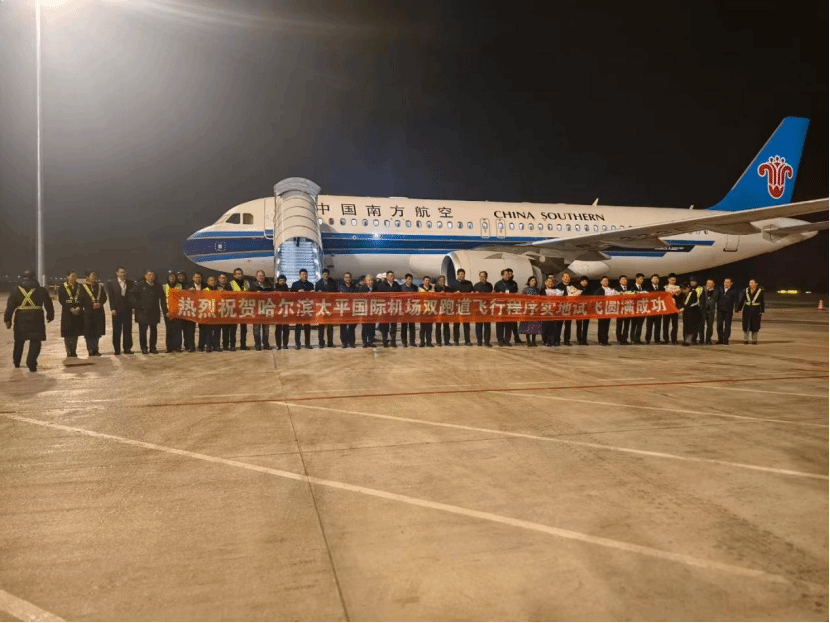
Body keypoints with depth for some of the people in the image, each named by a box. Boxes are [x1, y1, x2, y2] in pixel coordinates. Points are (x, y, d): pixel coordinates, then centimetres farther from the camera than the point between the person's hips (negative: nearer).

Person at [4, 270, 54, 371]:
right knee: (35, 342, 0)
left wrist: (8, 319, 2)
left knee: (19, 341, 20)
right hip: (36, 319, -2)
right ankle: (31, 364, -12)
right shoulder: (41, 290, 3)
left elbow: (10, 306, 0)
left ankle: (16, 362, 34)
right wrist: (50, 316, 15)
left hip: (20, 319, 2)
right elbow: (48, 305, 4)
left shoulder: (16, 291, 5)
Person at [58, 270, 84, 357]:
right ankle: (69, 352, 5)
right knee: (67, 333, -2)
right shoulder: (62, 288, 1)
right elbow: (61, 300, -6)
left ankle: (74, 351, 13)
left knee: (75, 333, 6)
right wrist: (71, 308, -17)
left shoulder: (79, 287, 9)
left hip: (78, 312, 3)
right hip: (67, 312, -3)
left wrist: (78, 307, -14)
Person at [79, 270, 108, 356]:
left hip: (99, 313, 4)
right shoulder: (83, 287, -2)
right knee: (89, 333, -1)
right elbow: (81, 300, -6)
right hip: (88, 313, -4)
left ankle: (95, 350, 15)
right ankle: (91, 350, 6)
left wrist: (99, 303, -11)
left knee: (97, 332, 6)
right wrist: (92, 305, -15)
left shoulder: (100, 286, 11)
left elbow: (104, 297, 9)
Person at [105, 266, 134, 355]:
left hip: (127, 310, 2)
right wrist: (112, 309, -9)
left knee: (128, 329, 2)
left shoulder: (131, 283, 10)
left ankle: (127, 348, 8)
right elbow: (110, 297, -2)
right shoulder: (111, 283, 3)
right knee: (117, 330, 2)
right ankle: (117, 349, 7)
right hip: (117, 310, -2)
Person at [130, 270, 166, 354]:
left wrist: (165, 311, 3)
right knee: (143, 330, 0)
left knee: (154, 330, 4)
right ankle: (144, 348, 9)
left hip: (154, 313, 3)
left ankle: (152, 348, 13)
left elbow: (162, 300, 9)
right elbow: (132, 295, -2)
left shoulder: (158, 287, 11)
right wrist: (137, 305, -11)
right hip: (143, 313, -3)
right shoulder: (140, 285, 2)